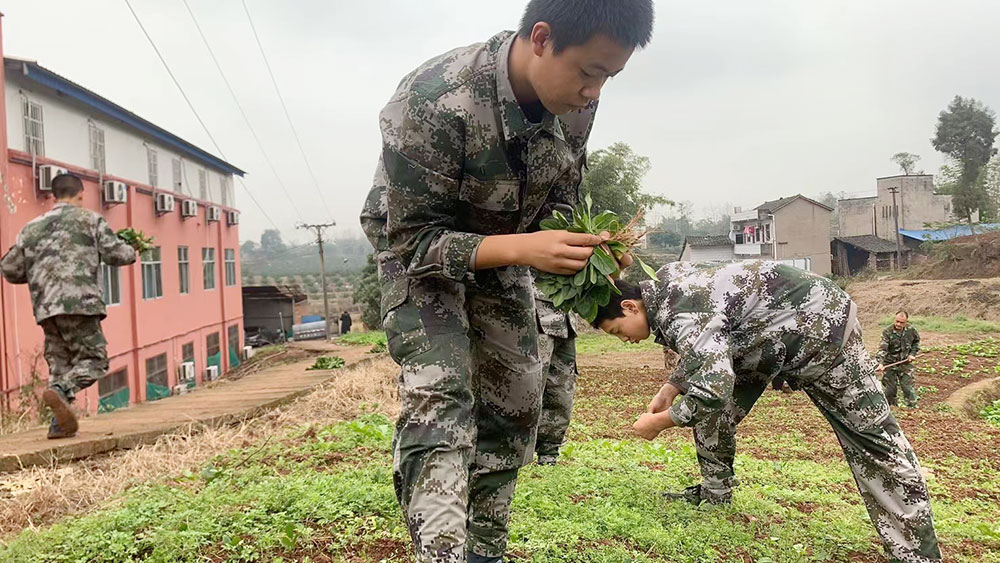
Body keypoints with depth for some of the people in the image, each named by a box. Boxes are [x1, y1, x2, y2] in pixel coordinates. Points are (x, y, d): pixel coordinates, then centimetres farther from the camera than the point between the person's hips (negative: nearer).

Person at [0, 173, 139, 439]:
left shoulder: (31, 228, 19)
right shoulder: (90, 219, 6)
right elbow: (115, 254, 0)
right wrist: (131, 251, 21)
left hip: (45, 308, 5)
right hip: (79, 303, -5)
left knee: (59, 364, 14)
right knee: (95, 360, 1)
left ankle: (59, 424, 6)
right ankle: (60, 391, -24)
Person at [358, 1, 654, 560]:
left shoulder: (576, 104, -18)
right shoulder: (433, 100, -36)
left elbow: (560, 201, -2)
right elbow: (412, 237, -29)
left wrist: (584, 246, -24)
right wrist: (525, 248, -41)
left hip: (505, 249, 6)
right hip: (418, 248, -5)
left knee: (515, 403, 5)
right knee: (438, 399, -24)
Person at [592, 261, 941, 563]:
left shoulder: (681, 315, -33)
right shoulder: (665, 285, -2)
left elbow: (712, 389, -42)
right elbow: (705, 355, 15)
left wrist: (657, 422, -25)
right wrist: (672, 388, 4)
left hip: (821, 324, -10)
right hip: (767, 332, 10)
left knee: (870, 435, -5)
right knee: (711, 411, 6)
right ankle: (715, 494, 21)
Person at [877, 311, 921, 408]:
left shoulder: (911, 330, -7)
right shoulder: (887, 332, -17)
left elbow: (916, 341, 16)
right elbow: (882, 349, -26)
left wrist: (913, 353, 3)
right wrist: (880, 363, -39)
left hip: (905, 363, 2)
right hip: (890, 364, -1)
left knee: (908, 387, -1)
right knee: (890, 388, 6)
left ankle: (913, 407, 10)